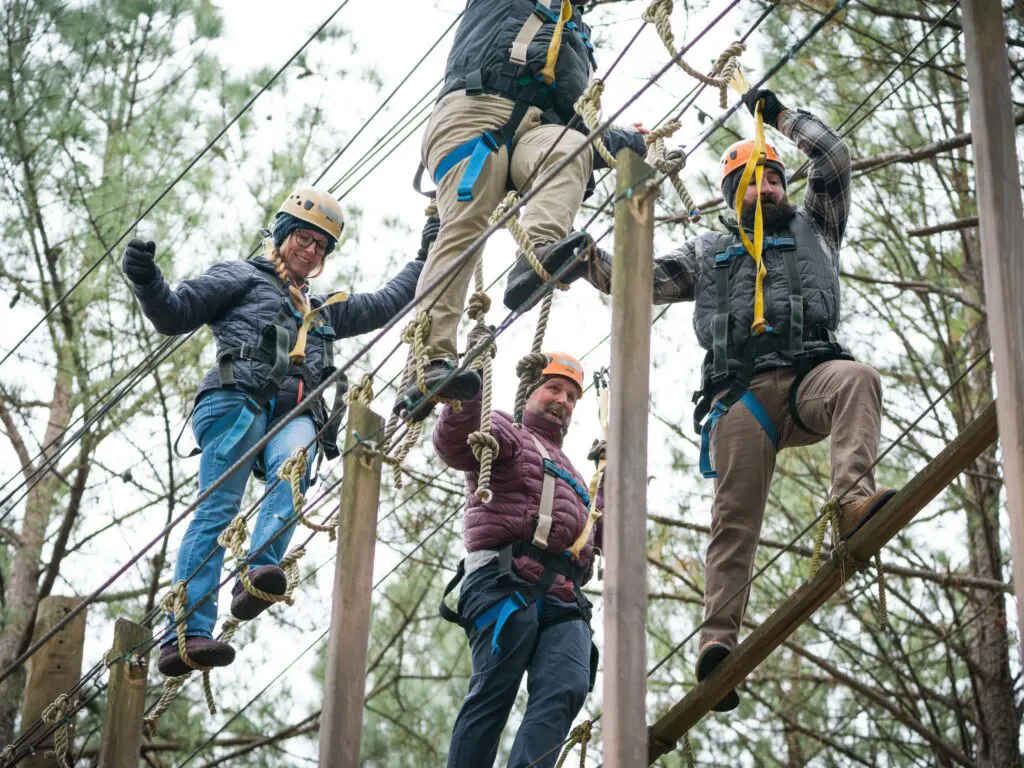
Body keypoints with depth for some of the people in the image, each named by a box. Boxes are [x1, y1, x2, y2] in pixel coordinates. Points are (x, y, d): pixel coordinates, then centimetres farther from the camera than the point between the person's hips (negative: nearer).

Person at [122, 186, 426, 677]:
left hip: (295, 416, 4)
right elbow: (173, 315, 12)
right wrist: (145, 281, -7)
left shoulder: (323, 311, 41)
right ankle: (187, 634, -33)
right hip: (239, 399, -4)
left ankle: (258, 574, -56)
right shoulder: (241, 279, 22)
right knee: (217, 510, -21)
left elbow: (384, 305, 46)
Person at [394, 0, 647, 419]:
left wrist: (616, 140, 12)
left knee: (572, 149, -32)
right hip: (476, 109, -4)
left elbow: (582, 121, 33)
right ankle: (430, 361, -33)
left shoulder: (580, 40, 38)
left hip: (536, 128, 4)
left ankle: (539, 251, -57)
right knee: (463, 227, -22)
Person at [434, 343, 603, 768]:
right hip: (508, 584, -6)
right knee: (493, 694, -16)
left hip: (564, 598, 6)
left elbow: (604, 533, 42)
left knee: (566, 690, -20)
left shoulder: (569, 475, 40)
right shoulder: (508, 436, 15)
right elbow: (453, 442, -7)